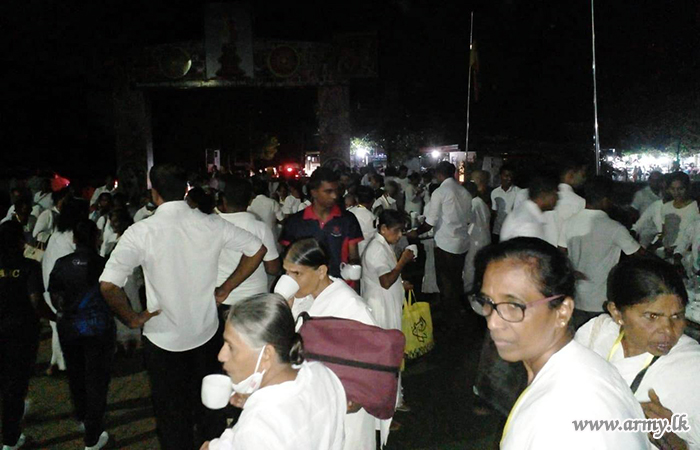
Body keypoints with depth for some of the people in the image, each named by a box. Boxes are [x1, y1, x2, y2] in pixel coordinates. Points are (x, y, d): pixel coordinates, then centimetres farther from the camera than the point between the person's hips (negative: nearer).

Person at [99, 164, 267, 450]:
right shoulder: (211, 224, -9)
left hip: (164, 338, -3)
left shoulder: (141, 232, -18)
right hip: (207, 332, 3)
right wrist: (226, 289, 4)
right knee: (210, 407, 23)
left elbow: (108, 285, -25)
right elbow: (257, 249, -2)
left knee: (173, 415, 17)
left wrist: (131, 319, -9)